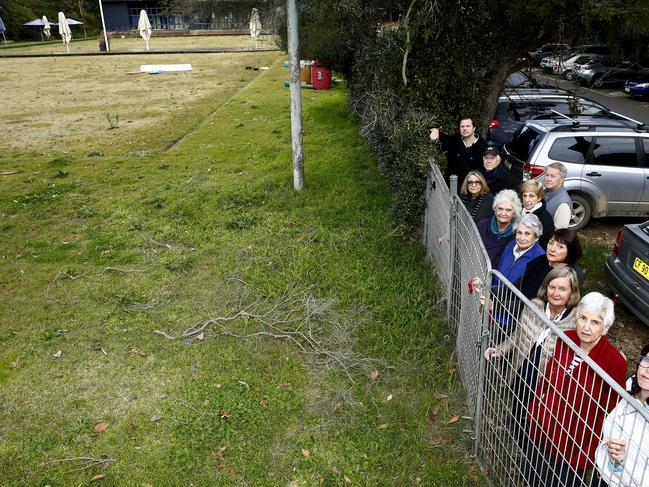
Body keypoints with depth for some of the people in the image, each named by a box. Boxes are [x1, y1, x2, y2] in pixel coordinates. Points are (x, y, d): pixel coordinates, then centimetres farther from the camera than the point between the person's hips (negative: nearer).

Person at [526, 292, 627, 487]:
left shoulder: (615, 363, -24)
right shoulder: (565, 339, -11)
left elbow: (609, 413, -15)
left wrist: (588, 453, -11)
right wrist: (534, 410, 10)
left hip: (572, 444, -4)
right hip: (541, 427, 5)